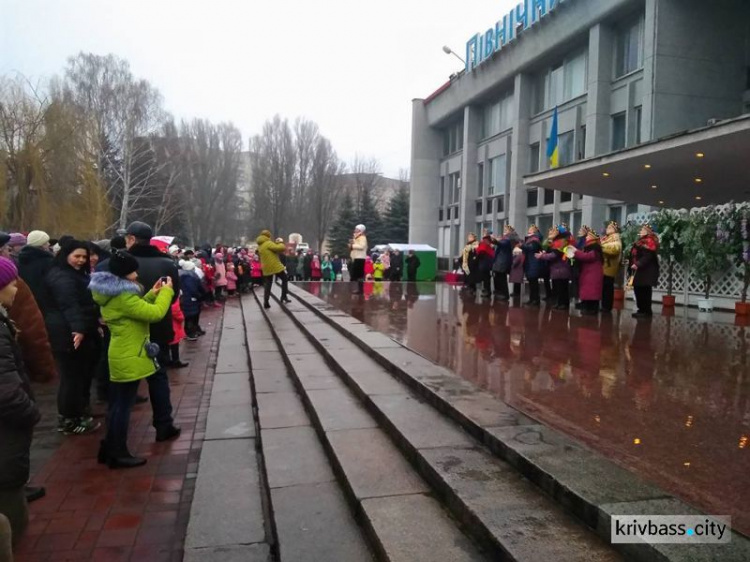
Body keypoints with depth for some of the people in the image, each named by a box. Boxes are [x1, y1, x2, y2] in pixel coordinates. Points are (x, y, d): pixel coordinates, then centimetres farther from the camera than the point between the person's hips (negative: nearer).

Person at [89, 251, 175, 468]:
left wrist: (152, 294, 9)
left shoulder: (113, 294, 10)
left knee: (117, 404, 17)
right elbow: (155, 313, -25)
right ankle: (118, 454, 9)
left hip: (121, 355, 10)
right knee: (123, 405, -1)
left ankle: (110, 448, 28)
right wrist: (166, 291, -12)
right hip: (129, 358, -10)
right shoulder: (122, 296, -23)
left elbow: (137, 309, 19)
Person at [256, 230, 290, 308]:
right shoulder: (268, 243, -12)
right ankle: (283, 297, 11)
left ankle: (266, 302, 0)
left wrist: (276, 243, 13)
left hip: (266, 268, 7)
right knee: (285, 279, 13)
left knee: (267, 284, 9)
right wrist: (281, 243, 0)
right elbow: (280, 248, -21)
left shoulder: (260, 246, 15)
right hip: (275, 266, -7)